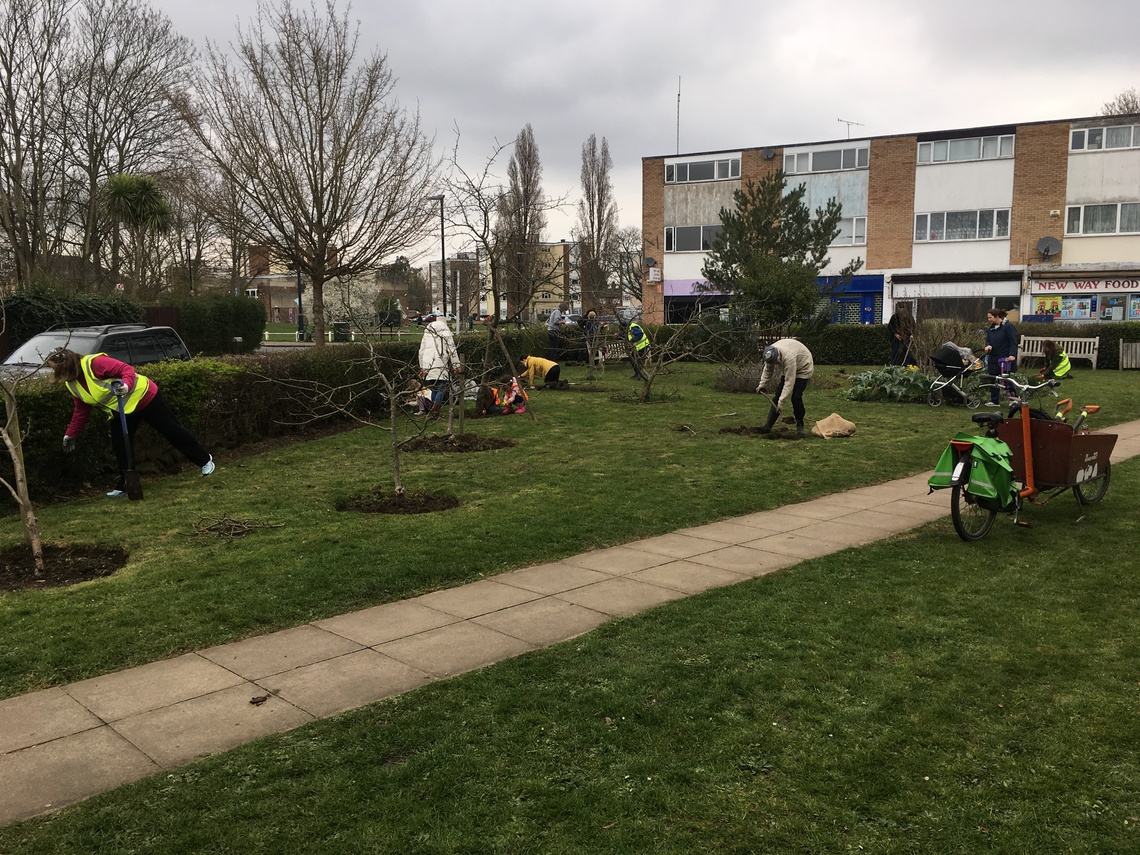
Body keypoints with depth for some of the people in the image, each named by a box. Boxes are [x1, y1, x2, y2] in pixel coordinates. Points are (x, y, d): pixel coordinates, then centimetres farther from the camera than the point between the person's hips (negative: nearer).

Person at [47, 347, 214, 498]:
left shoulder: (94, 363, -26)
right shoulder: (72, 385, 0)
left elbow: (126, 369, -28)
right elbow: (81, 412, 10)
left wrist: (126, 386, -47)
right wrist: (70, 435, 10)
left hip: (142, 397, -8)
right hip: (120, 411, 8)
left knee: (171, 430, -1)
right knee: (120, 447, 1)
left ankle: (205, 460, 11)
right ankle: (124, 485, 13)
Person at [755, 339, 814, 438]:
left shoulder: (789, 357, -42)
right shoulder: (770, 354, -21)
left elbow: (789, 382, -40)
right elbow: (767, 370, 0)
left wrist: (781, 402, -39)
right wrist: (763, 384, -8)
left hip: (803, 368, -7)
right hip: (787, 369, 7)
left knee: (796, 398, -16)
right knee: (778, 395, -1)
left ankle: (800, 425, 4)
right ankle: (768, 425, -2)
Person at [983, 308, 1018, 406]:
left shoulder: (1008, 326, -10)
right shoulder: (991, 328, 13)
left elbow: (1013, 342, -14)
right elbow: (988, 339, 13)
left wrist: (1012, 355, -25)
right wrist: (988, 345, -11)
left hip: (1005, 358, -7)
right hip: (993, 358, 7)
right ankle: (994, 401, 15)